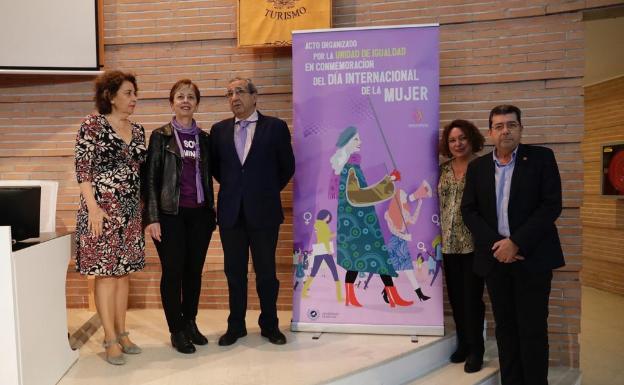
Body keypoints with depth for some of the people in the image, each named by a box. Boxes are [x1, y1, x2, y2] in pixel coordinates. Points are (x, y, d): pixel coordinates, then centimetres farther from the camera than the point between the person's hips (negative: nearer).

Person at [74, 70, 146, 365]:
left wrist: (143, 209, 12)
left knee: (124, 272, 10)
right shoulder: (93, 125, -5)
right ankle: (111, 339, 7)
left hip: (131, 211, 6)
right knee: (105, 273, -2)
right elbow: (82, 169, -9)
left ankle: (121, 333, 21)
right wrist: (93, 207, -16)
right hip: (103, 210, -6)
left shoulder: (138, 131, 12)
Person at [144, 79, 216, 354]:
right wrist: (152, 218, -10)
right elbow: (150, 179, -3)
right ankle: (177, 331, 15)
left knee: (194, 270, 9)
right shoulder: (160, 136, 0)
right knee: (172, 271, 1)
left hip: (199, 214, 4)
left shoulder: (204, 138, 11)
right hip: (170, 214, -3)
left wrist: (211, 212, 12)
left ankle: (190, 323, 25)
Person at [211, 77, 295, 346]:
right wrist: (232, 187, 11)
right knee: (234, 272, 11)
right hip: (231, 212, 3)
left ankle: (270, 325, 24)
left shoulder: (275, 127, -1)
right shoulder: (219, 130, 7)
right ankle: (236, 326, 26)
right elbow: (214, 166, 18)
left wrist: (269, 191, 7)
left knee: (266, 272, 7)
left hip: (264, 212, -2)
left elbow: (287, 166, 5)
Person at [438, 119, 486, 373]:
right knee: (455, 296, 12)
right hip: (449, 243, 5)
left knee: (472, 296, 0)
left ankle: (476, 350, 17)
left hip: (473, 242, -5)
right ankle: (463, 343, 28)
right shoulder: (443, 169, 10)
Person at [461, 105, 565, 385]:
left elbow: (551, 205, -8)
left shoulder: (541, 158, -1)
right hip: (495, 257, 3)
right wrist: (495, 244, -10)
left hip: (531, 257, -3)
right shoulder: (477, 167, 8)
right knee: (505, 327, 11)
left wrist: (516, 243, -14)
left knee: (532, 328, 3)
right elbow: (468, 210, 4)